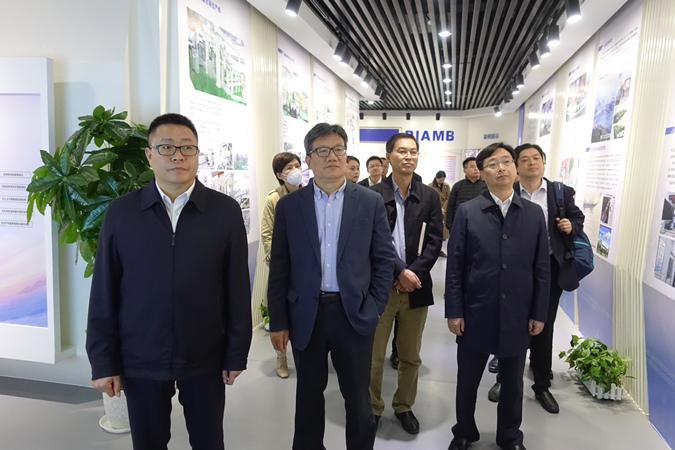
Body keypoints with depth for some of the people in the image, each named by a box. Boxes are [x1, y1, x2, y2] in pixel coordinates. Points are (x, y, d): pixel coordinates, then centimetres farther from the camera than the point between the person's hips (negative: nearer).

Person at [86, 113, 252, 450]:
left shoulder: (226, 211, -5)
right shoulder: (121, 212, -3)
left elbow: (238, 289, -4)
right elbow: (104, 292, -1)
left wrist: (236, 355, -2)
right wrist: (103, 361, -1)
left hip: (205, 359, 0)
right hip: (140, 360, 1)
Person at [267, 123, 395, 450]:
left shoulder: (370, 202, -1)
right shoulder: (289, 205, 0)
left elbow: (384, 259, 2)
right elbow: (279, 268, 0)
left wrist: (373, 309, -4)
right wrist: (278, 321, -1)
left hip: (354, 314, 0)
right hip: (305, 315, 1)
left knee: (358, 396, 14)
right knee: (308, 395, 18)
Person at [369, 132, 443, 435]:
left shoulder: (429, 197, 5)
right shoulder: (373, 195, -4)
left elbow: (434, 242, 0)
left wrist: (413, 273, -12)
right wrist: (399, 272, -17)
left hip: (416, 285, 3)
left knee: (411, 356, 15)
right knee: (373, 356, 8)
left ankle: (404, 406, 35)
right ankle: (372, 408, 28)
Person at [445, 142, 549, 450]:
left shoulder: (534, 214, 2)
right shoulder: (467, 212, -4)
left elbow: (541, 269, 3)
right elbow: (454, 266, -5)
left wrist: (539, 313, 1)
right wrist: (454, 311, -8)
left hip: (517, 316, 2)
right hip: (476, 314, -1)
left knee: (512, 383, 17)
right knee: (467, 380, 14)